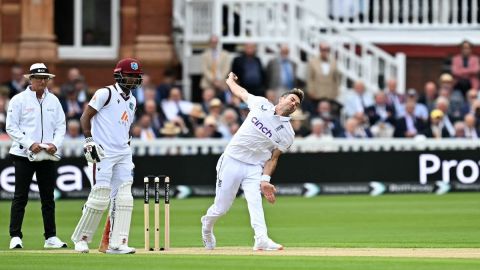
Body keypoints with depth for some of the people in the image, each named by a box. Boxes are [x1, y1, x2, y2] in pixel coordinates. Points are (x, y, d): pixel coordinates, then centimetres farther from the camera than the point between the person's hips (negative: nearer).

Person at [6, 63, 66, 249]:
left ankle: (51, 237, 11)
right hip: (23, 155, -4)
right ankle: (15, 236, 0)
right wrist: (30, 144, -15)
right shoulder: (19, 100, -2)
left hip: (48, 156, 4)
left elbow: (61, 126, 12)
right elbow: (11, 127, -5)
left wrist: (55, 144, -6)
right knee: (20, 196, -3)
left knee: (48, 197, 6)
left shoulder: (53, 100, 11)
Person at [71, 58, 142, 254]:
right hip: (102, 153, -7)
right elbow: (85, 117, -8)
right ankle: (81, 238, 5)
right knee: (100, 197, -9)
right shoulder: (106, 93, -5)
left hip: (123, 153, 7)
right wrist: (89, 140, -19)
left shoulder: (132, 101, 18)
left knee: (123, 199, -1)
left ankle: (117, 243, -1)